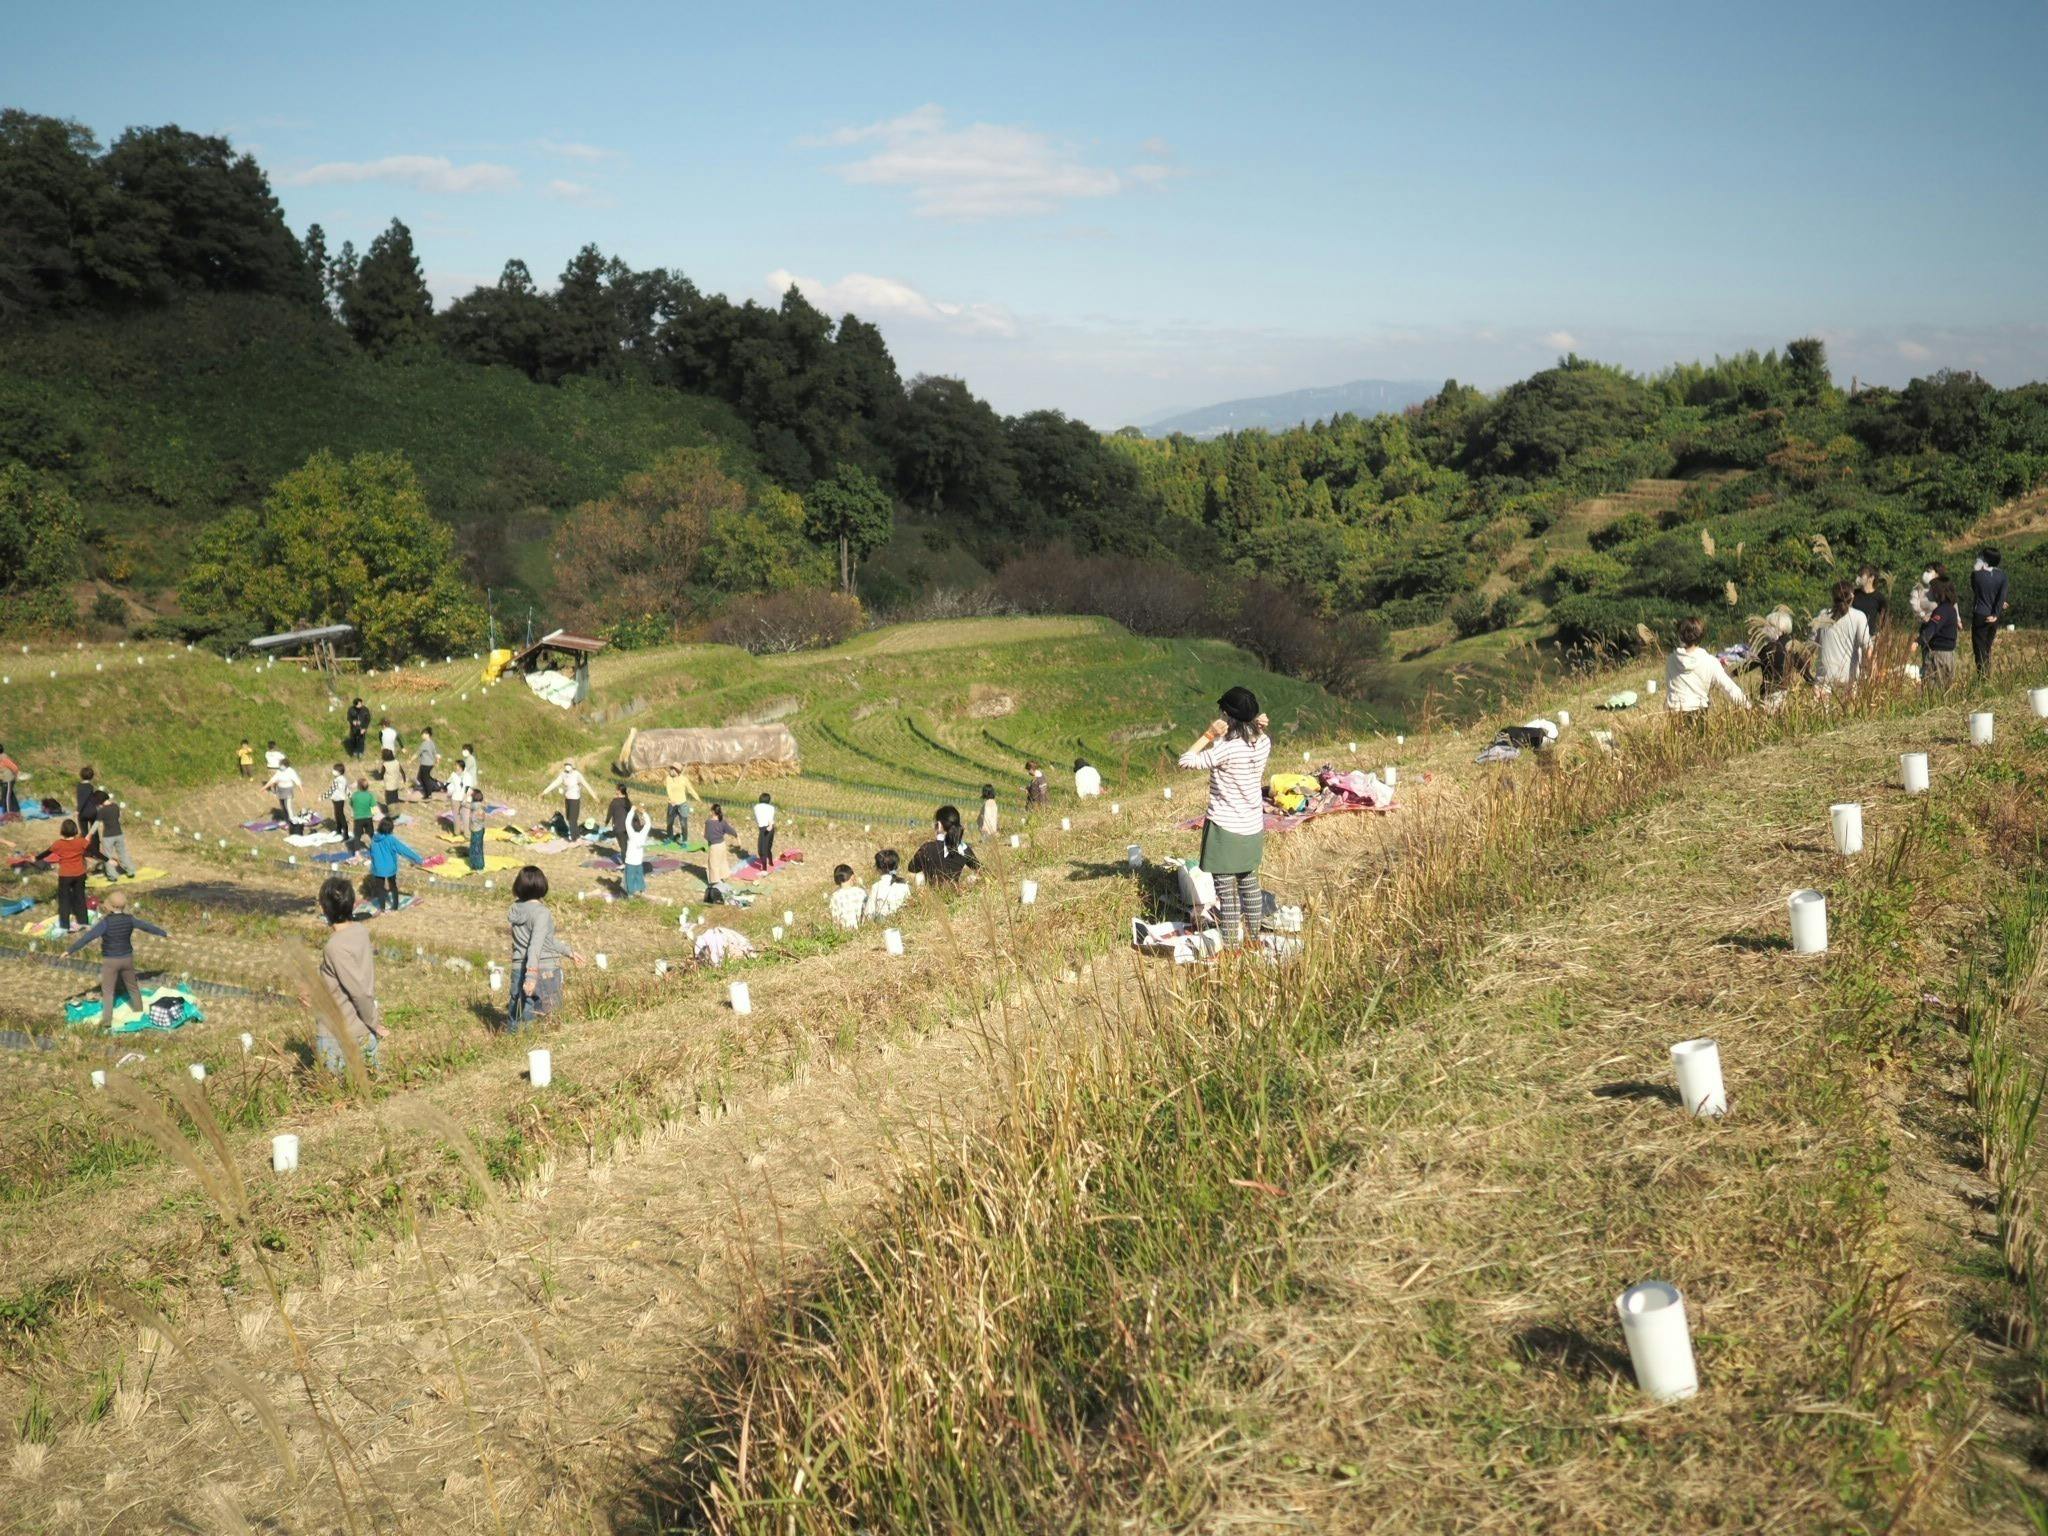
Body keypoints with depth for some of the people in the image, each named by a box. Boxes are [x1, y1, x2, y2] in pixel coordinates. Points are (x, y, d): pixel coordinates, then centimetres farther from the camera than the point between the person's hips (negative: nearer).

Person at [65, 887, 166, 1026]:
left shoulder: (106, 922, -21)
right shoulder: (129, 919, -7)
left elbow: (88, 937, -23)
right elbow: (147, 926, 6)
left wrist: (70, 950, -21)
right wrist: (164, 933, 21)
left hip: (110, 960, -4)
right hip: (127, 958, 4)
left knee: (107, 991, 5)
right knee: (132, 986, 21)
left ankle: (107, 1021, 4)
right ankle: (140, 1012, 35)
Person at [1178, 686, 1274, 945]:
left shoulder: (1225, 748, -23)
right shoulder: (1263, 743, -4)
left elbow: (1186, 761, -19)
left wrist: (1208, 734, -16)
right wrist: (1259, 726, 1)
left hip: (1226, 828, -7)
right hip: (1253, 826, 7)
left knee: (1226, 890, 0)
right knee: (1250, 883, 19)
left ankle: (1230, 945, 4)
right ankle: (1253, 939, 29)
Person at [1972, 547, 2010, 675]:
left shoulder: (1976, 574, -12)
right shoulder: (2001, 575, -3)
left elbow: (1975, 592, 2)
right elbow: (2002, 596, -8)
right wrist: (1996, 614, -9)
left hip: (1980, 616, -4)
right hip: (1994, 618, 4)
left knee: (1979, 649, 1)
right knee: (1987, 648, 20)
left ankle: (1982, 677, -3)